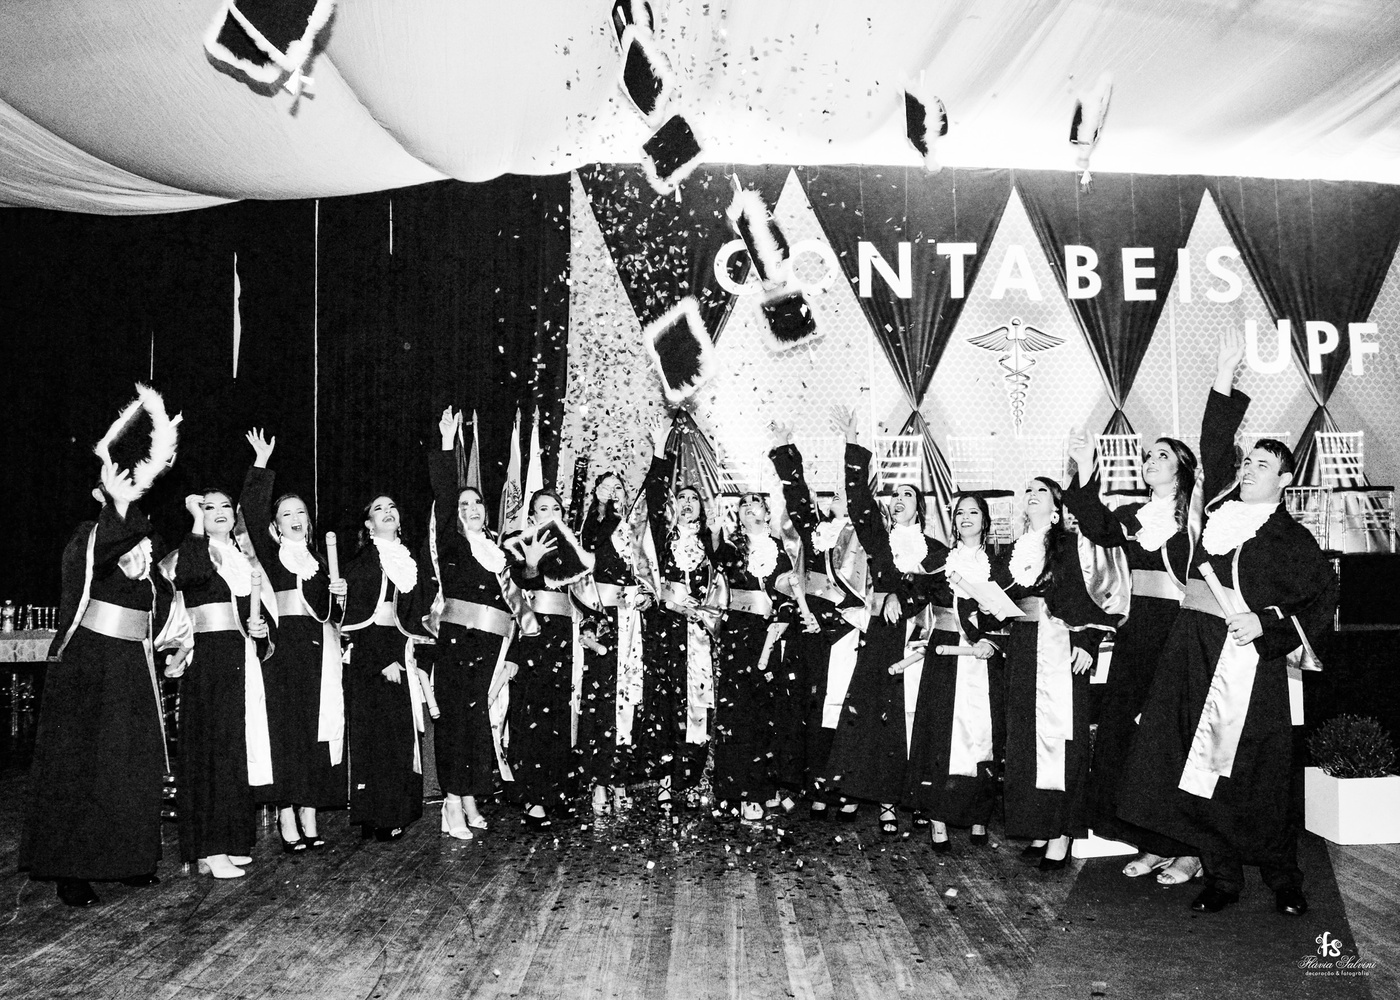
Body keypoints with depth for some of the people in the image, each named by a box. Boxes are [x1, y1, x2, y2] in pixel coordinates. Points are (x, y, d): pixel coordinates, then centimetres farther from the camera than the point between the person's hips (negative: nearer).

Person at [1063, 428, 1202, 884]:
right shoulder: (1132, 515, 12)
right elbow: (1099, 529, -8)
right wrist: (1084, 470, -19)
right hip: (1136, 635, 5)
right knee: (1120, 736, 3)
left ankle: (1189, 849, 12)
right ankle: (1154, 844, 18)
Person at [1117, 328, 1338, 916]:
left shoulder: (1291, 539, 1)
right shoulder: (1220, 507, 12)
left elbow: (1323, 599, 2)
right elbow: (1213, 448, 13)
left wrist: (1266, 625, -11)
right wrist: (1224, 382, 6)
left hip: (1248, 660, -4)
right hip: (1193, 655, 4)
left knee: (1254, 776, -1)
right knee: (1198, 770, 4)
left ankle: (1284, 881, 17)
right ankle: (1222, 878, 15)